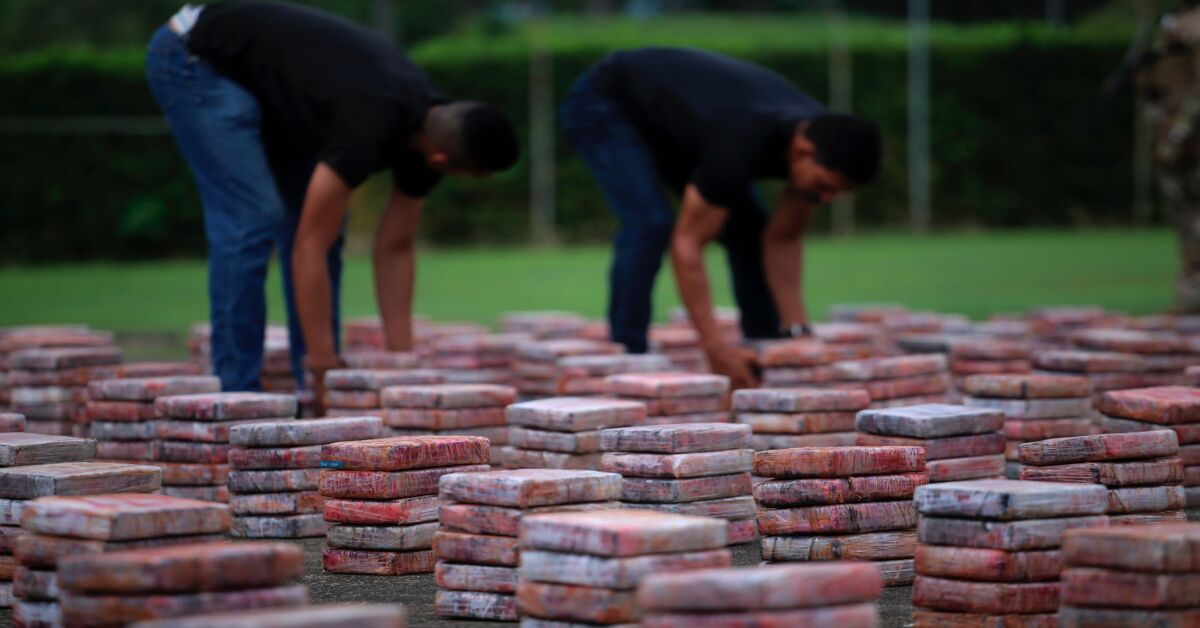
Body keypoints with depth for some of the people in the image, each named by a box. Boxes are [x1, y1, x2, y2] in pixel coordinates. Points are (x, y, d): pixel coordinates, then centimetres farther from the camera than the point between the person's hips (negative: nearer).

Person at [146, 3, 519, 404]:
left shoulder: (429, 129, -9)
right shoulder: (371, 128, -35)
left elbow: (395, 249, 2)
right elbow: (309, 247, -32)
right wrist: (323, 362, -29)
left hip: (264, 83, 9)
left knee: (324, 224, 4)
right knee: (252, 219, -19)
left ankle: (316, 385, 8)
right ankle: (236, 392, -12)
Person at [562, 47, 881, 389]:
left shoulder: (822, 140, -19)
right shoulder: (739, 147, -42)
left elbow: (783, 239, -8)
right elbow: (687, 243, -37)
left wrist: (797, 330, -15)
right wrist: (714, 345, -41)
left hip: (671, 118, 8)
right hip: (605, 103, -8)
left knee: (749, 227, 0)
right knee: (650, 223, -28)